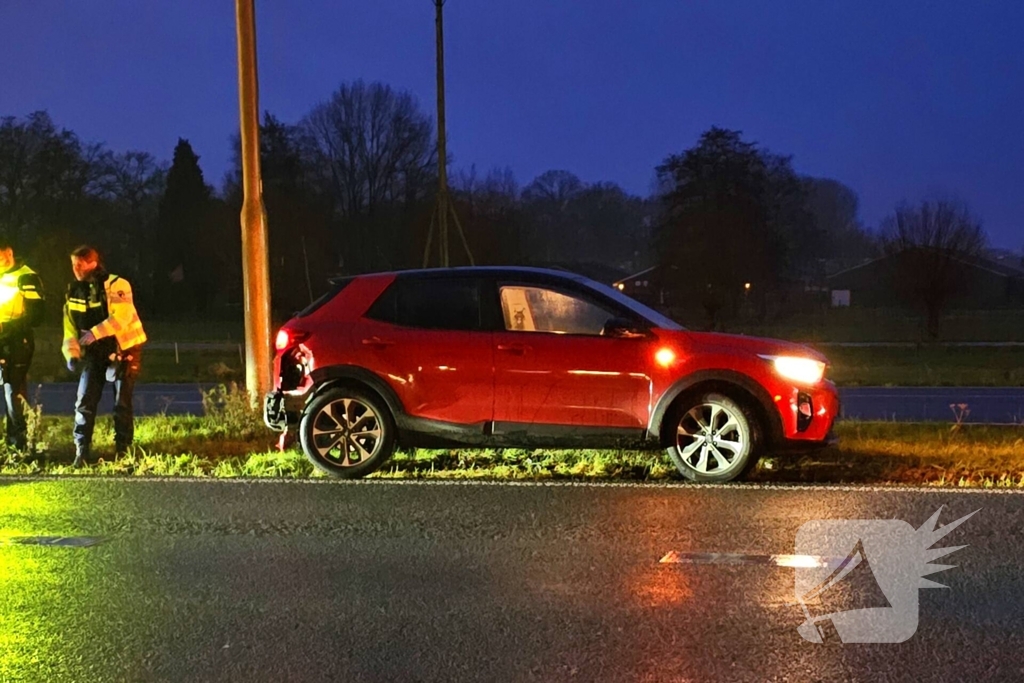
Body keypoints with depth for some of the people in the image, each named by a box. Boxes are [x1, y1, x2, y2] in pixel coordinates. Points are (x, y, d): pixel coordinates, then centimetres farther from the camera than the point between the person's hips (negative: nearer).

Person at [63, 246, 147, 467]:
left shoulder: (115, 285, -15)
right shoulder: (74, 292, 5)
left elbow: (121, 317, -28)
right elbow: (70, 327, 6)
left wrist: (95, 333, -35)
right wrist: (71, 353, -7)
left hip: (123, 350, -5)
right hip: (94, 353, 5)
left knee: (122, 403, 1)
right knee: (85, 401, -3)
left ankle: (123, 449, 12)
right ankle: (82, 450, 1)